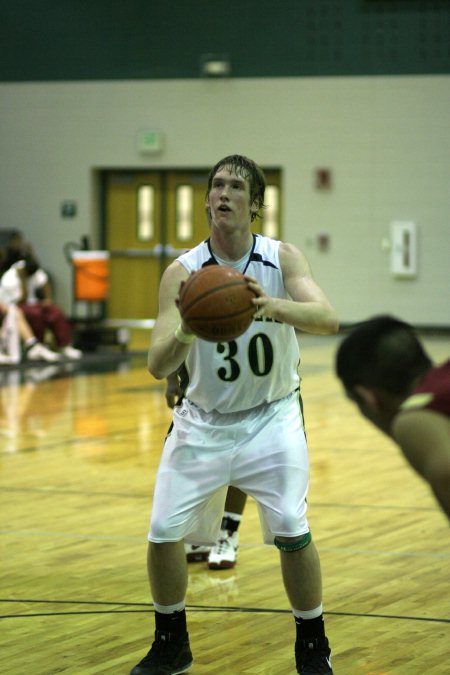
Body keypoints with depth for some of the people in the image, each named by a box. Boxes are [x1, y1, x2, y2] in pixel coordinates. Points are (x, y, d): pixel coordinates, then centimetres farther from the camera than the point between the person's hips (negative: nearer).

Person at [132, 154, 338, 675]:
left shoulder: (282, 259, -13)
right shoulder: (181, 272, -12)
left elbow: (328, 319, -30)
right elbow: (157, 366, -19)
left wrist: (275, 306, -51)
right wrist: (184, 334, -42)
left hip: (271, 418, -1)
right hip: (202, 421, 2)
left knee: (292, 533, -14)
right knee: (163, 533, -4)